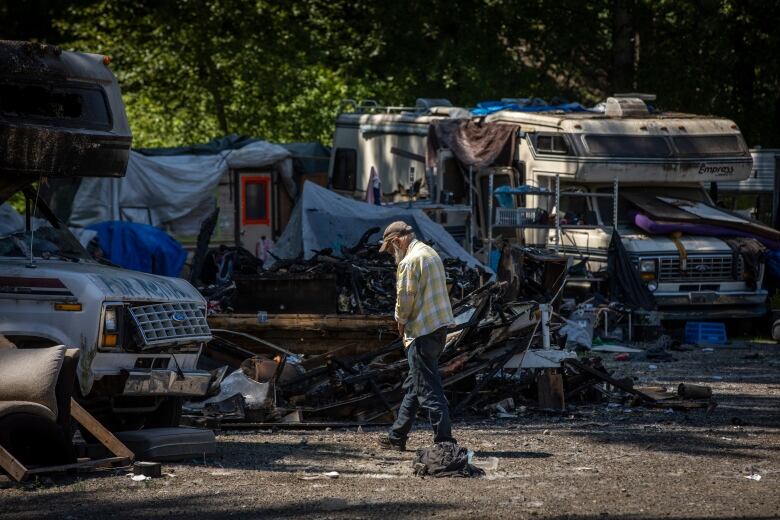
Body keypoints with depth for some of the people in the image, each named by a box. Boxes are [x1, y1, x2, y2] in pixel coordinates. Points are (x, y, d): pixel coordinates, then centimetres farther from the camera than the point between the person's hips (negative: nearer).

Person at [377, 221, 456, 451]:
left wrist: (402, 329, 2)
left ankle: (444, 439, -9)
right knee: (413, 386, 17)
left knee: (429, 389, -7)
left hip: (423, 331, -10)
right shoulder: (431, 253, 15)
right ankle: (397, 436, 25)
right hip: (440, 326, 10)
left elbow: (404, 301, -15)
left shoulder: (410, 262, -15)